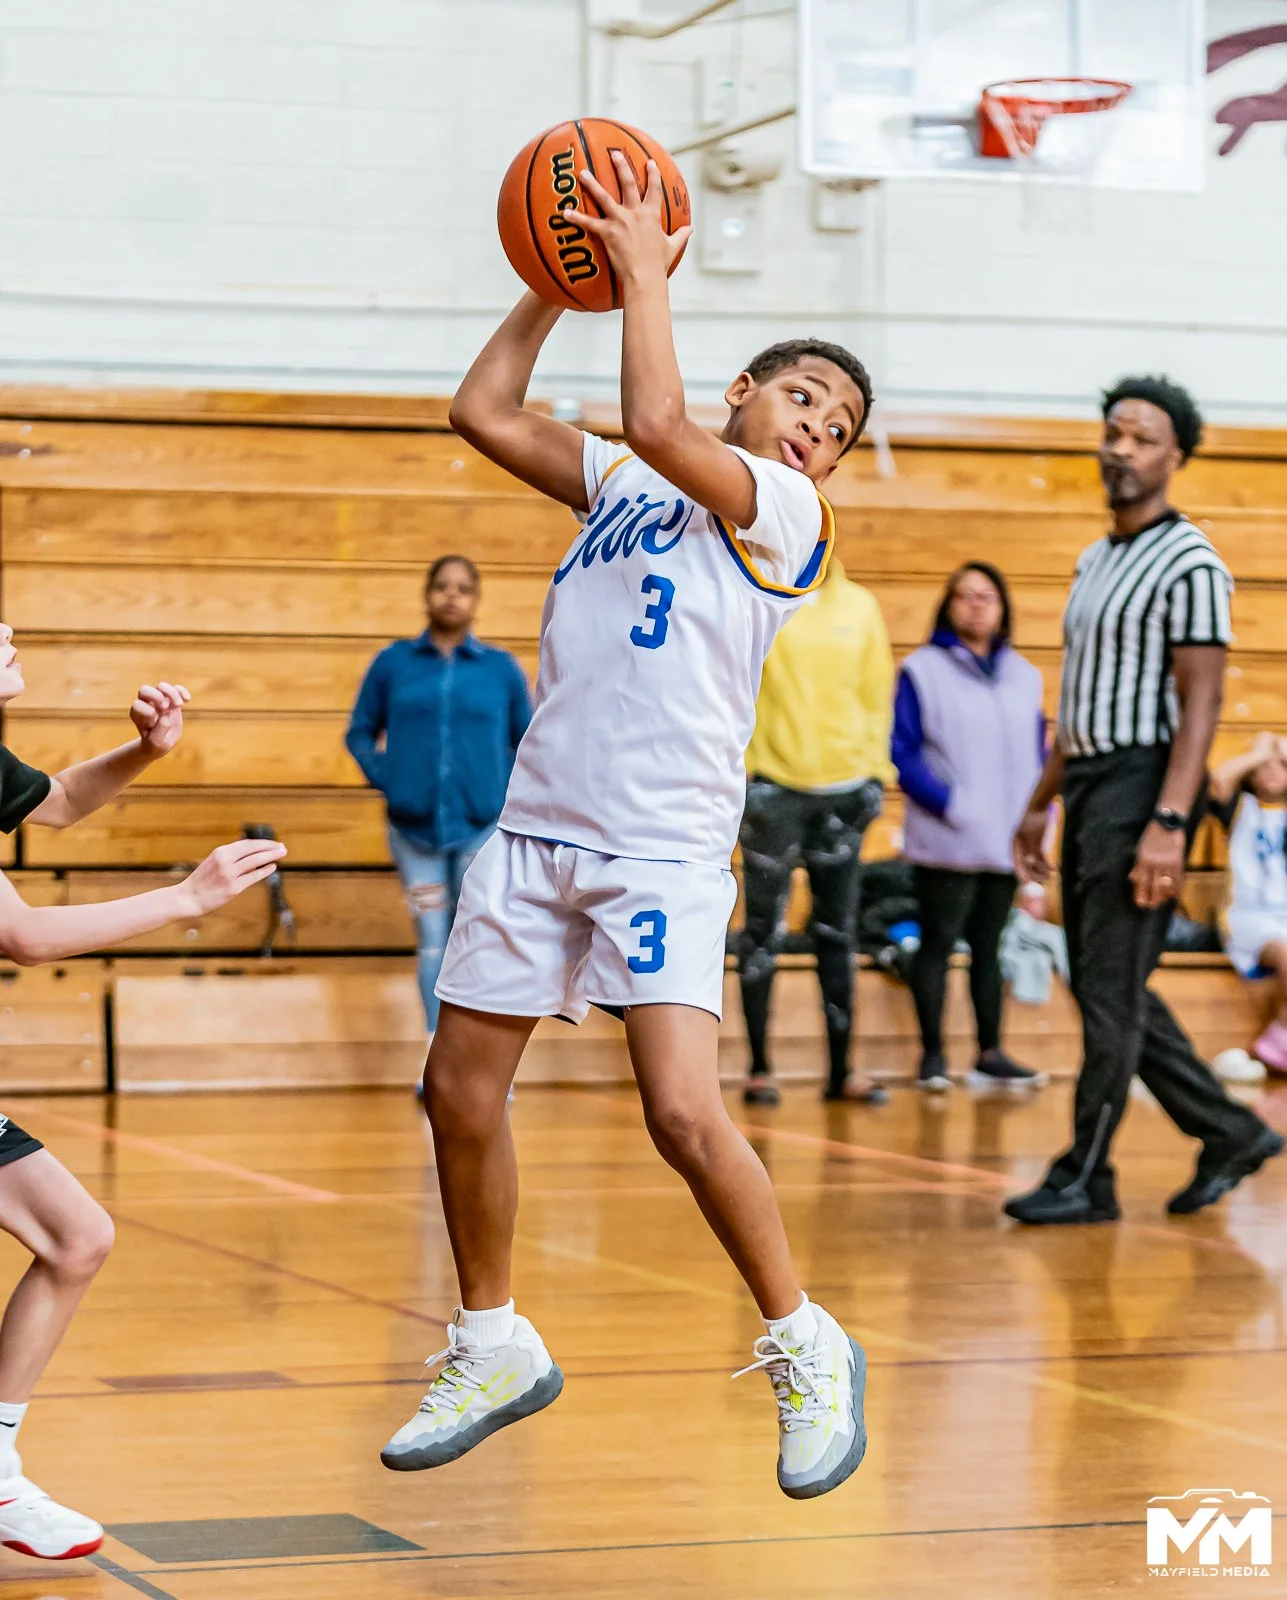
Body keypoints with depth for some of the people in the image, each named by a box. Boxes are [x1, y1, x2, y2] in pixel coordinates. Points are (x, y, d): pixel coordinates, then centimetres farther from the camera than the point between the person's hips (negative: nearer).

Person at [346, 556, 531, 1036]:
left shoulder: (501, 668, 0)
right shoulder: (393, 663, 2)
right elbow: (360, 733, 9)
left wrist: (511, 795, -4)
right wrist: (385, 779, -4)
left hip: (482, 829, -1)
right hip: (414, 829, 1)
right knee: (432, 942, 8)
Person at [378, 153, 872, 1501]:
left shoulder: (790, 513, -2)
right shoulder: (620, 481, 17)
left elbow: (656, 421, -17)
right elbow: (481, 411, 14)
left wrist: (646, 270, -6)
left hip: (665, 848, -6)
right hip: (539, 823, 7)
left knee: (684, 1114, -18)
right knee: (459, 1088, 9)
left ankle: (807, 1349, 1)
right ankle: (494, 1349, 26)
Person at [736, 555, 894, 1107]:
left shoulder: (859, 606, 8)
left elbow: (877, 694, 10)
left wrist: (876, 771, 4)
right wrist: (736, 771, -12)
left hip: (844, 789, 3)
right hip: (774, 788, -3)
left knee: (838, 935, 6)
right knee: (764, 933, 2)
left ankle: (840, 1069, 11)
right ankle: (759, 1067, 10)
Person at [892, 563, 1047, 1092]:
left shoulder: (1025, 676, 11)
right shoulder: (922, 670, -3)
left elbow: (1039, 758, 12)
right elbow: (904, 751, -8)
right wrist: (951, 805, -18)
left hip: (1006, 844, 4)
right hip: (947, 844, -4)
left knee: (988, 946, 12)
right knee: (938, 943, 1)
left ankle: (991, 1053, 19)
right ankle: (932, 1054, 8)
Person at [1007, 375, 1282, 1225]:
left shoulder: (1189, 565, -10)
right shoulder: (1096, 560, 17)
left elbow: (1201, 704, -16)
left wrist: (1168, 825, -24)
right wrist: (1042, 802, 21)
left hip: (1143, 786, -9)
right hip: (1089, 784, 9)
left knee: (1111, 993, -6)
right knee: (1110, 991, 11)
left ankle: (1087, 1178, 1)